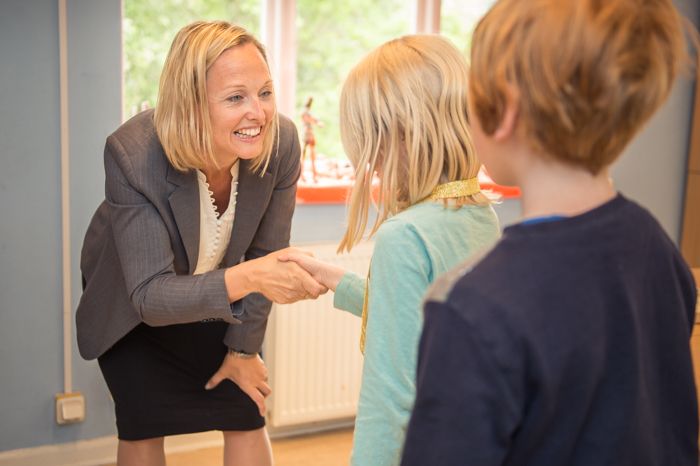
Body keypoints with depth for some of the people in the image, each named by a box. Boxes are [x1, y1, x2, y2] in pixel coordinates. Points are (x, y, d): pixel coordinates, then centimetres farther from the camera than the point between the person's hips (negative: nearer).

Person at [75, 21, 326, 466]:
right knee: (143, 428, 0)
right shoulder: (133, 153, -36)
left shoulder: (282, 142, -28)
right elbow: (150, 295, -38)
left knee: (247, 419, 3)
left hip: (215, 297, 3)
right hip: (130, 300, -2)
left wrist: (244, 346, -3)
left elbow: (265, 255, -12)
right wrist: (245, 278, -54)